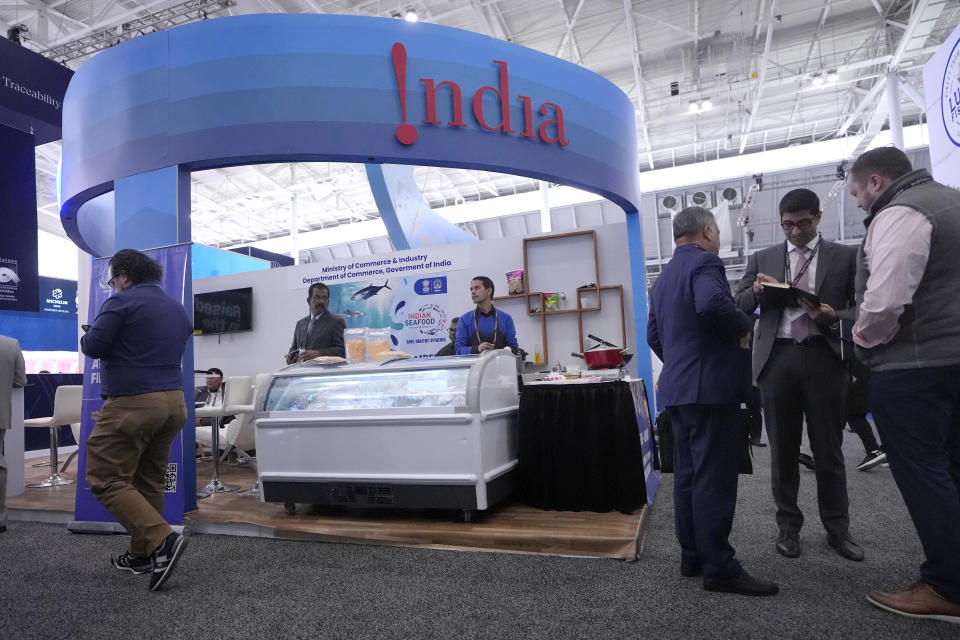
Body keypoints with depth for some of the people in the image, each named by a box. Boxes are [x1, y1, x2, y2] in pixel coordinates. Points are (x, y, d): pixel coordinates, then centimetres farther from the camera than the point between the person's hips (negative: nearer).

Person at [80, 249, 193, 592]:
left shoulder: (122, 301, -7)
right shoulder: (177, 308, 17)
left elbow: (94, 347, -10)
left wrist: (86, 338, 13)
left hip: (133, 403, -8)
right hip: (174, 401, 8)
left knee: (107, 480, -1)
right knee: (149, 481, 16)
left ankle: (162, 540, -14)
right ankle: (142, 554, 23)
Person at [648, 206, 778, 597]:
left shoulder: (663, 277, 19)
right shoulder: (704, 263, -10)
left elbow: (654, 334, 22)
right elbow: (712, 303, -31)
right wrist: (744, 327, -15)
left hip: (677, 387, 9)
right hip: (710, 385, -9)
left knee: (688, 475, 13)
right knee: (714, 478, -5)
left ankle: (693, 557, 21)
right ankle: (719, 568, 2)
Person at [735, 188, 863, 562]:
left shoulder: (845, 256, 7)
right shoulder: (763, 259, 11)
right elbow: (740, 305, 6)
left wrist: (833, 317, -17)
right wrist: (757, 291, -14)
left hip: (824, 358, -1)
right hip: (777, 359, 1)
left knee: (829, 450, 8)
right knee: (783, 450, 9)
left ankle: (837, 529, 23)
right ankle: (788, 527, 21)